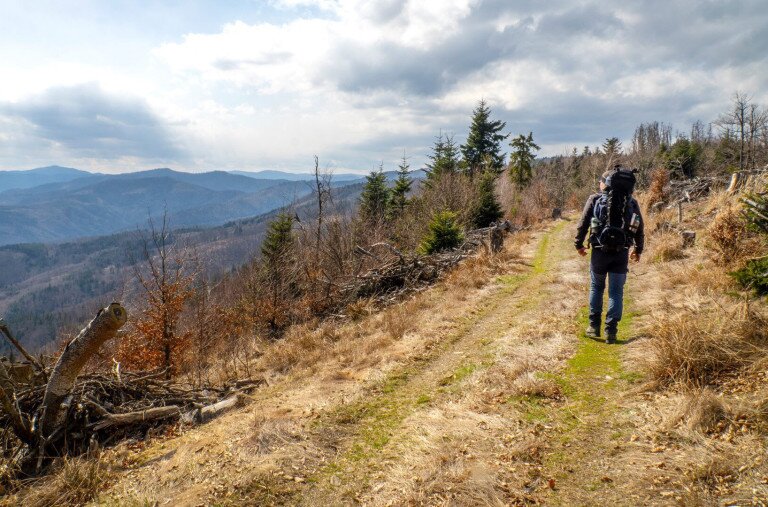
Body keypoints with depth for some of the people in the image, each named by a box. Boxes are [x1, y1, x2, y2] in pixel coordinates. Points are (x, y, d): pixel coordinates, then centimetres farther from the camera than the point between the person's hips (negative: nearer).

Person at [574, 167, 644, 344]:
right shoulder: (631, 202, 7)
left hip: (600, 251, -1)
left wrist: (579, 244, 12)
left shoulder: (595, 199, 0)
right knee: (616, 292, 7)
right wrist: (638, 250, 23)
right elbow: (640, 229, 10)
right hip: (621, 253, 1)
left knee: (596, 288, 17)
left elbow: (582, 224, -1)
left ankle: (594, 326, 20)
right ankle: (611, 331, 5)